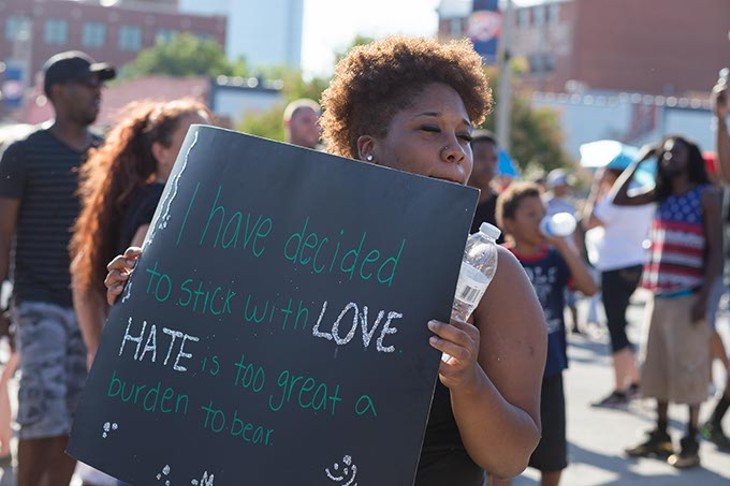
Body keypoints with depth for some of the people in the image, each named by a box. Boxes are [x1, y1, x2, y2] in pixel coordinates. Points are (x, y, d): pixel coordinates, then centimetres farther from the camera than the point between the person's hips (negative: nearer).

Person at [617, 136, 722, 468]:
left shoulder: (707, 195, -4)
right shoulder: (661, 195, 13)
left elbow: (716, 249, -8)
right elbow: (618, 199, 8)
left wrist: (704, 297, -16)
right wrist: (639, 161, 8)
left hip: (688, 297, -6)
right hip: (658, 295, 6)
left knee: (689, 369, -4)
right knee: (659, 366, 11)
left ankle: (691, 442, 1)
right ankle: (660, 435, 21)